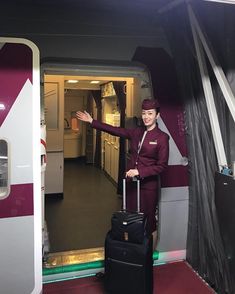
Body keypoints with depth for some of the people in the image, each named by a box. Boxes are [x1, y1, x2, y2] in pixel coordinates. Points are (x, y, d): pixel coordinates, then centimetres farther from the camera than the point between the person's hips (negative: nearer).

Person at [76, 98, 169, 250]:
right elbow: (115, 130, 10)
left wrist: (139, 171, -18)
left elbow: (162, 165, -11)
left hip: (148, 186, -5)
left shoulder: (162, 137, -9)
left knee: (149, 222, 7)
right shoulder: (137, 132, 6)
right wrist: (92, 121, 10)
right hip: (131, 183, 5)